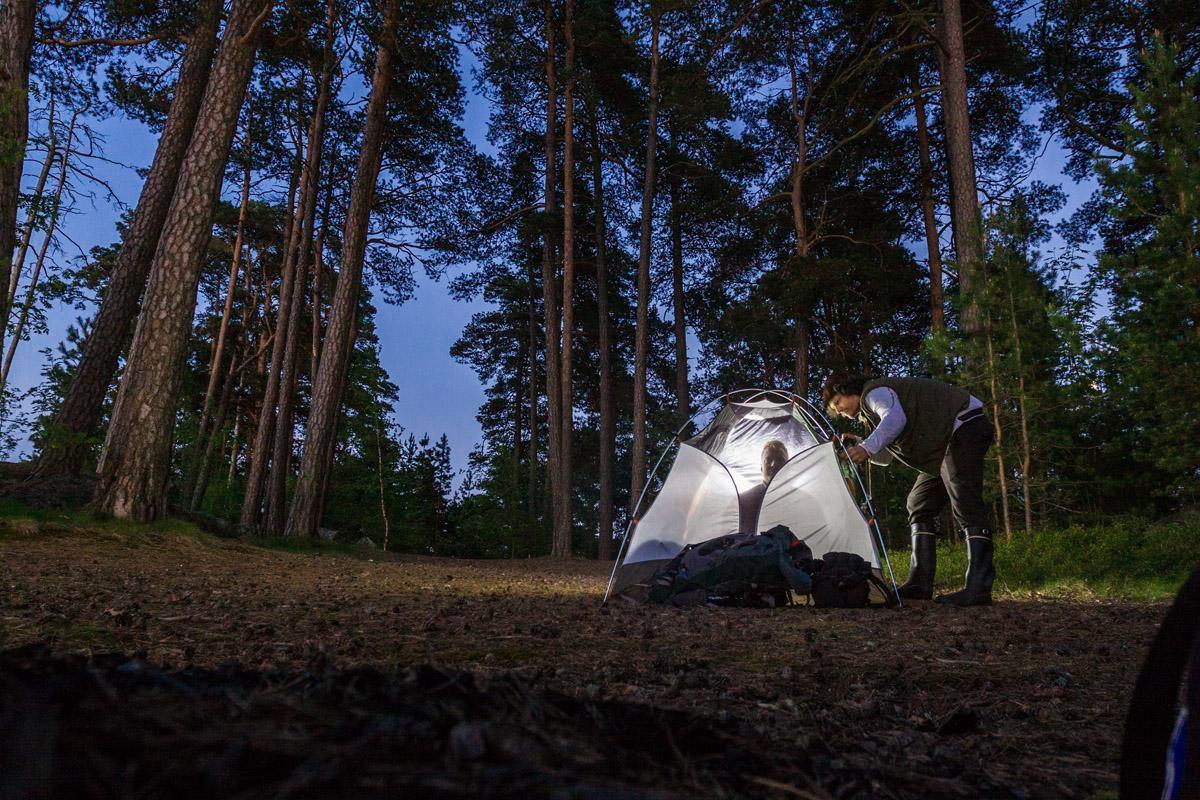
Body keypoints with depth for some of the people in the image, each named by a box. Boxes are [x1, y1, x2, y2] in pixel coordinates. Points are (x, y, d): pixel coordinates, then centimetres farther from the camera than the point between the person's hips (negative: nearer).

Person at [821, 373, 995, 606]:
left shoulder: (874, 391, -12)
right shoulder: (868, 412, 19)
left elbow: (895, 419, -33)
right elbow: (885, 457, 19)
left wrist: (867, 447, -40)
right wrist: (857, 446, 4)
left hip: (965, 424, -11)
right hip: (943, 445, 11)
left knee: (964, 503, -23)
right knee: (920, 506, 7)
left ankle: (978, 587, -28)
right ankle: (920, 584, 4)